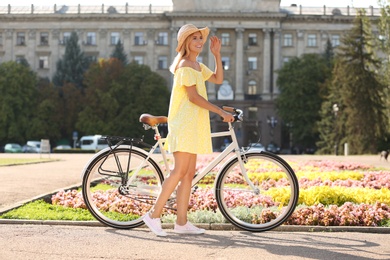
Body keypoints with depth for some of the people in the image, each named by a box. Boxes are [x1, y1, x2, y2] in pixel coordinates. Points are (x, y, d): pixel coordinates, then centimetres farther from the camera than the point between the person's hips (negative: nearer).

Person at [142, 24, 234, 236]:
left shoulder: (198, 66, 20)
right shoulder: (185, 65, -10)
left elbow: (218, 79, 19)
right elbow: (193, 96, -17)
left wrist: (217, 54, 10)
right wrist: (220, 111, -17)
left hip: (194, 124, 9)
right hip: (183, 122, -9)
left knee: (189, 173, 5)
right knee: (180, 171, -14)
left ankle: (181, 222, 7)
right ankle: (154, 215, -8)